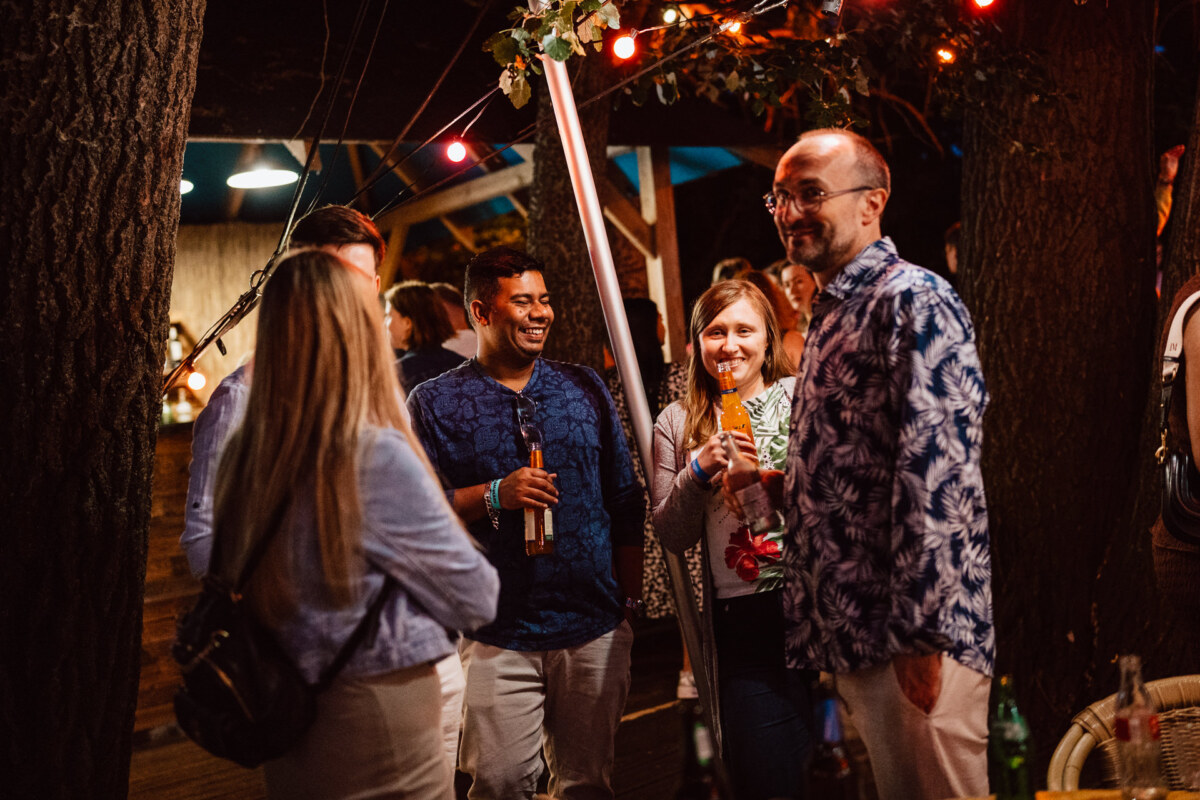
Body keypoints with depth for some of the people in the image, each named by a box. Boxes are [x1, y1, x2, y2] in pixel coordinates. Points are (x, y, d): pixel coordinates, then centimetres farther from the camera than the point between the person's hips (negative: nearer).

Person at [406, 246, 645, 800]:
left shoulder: (584, 388, 10)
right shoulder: (435, 402, -1)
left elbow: (626, 503, 12)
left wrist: (630, 598, 9)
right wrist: (493, 496, -18)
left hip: (596, 628, 3)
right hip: (497, 637, -3)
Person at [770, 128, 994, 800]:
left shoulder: (915, 301, -12)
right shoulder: (831, 314, 18)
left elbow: (940, 474, -20)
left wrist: (923, 632, -22)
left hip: (913, 642, -9)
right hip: (849, 634, 9)